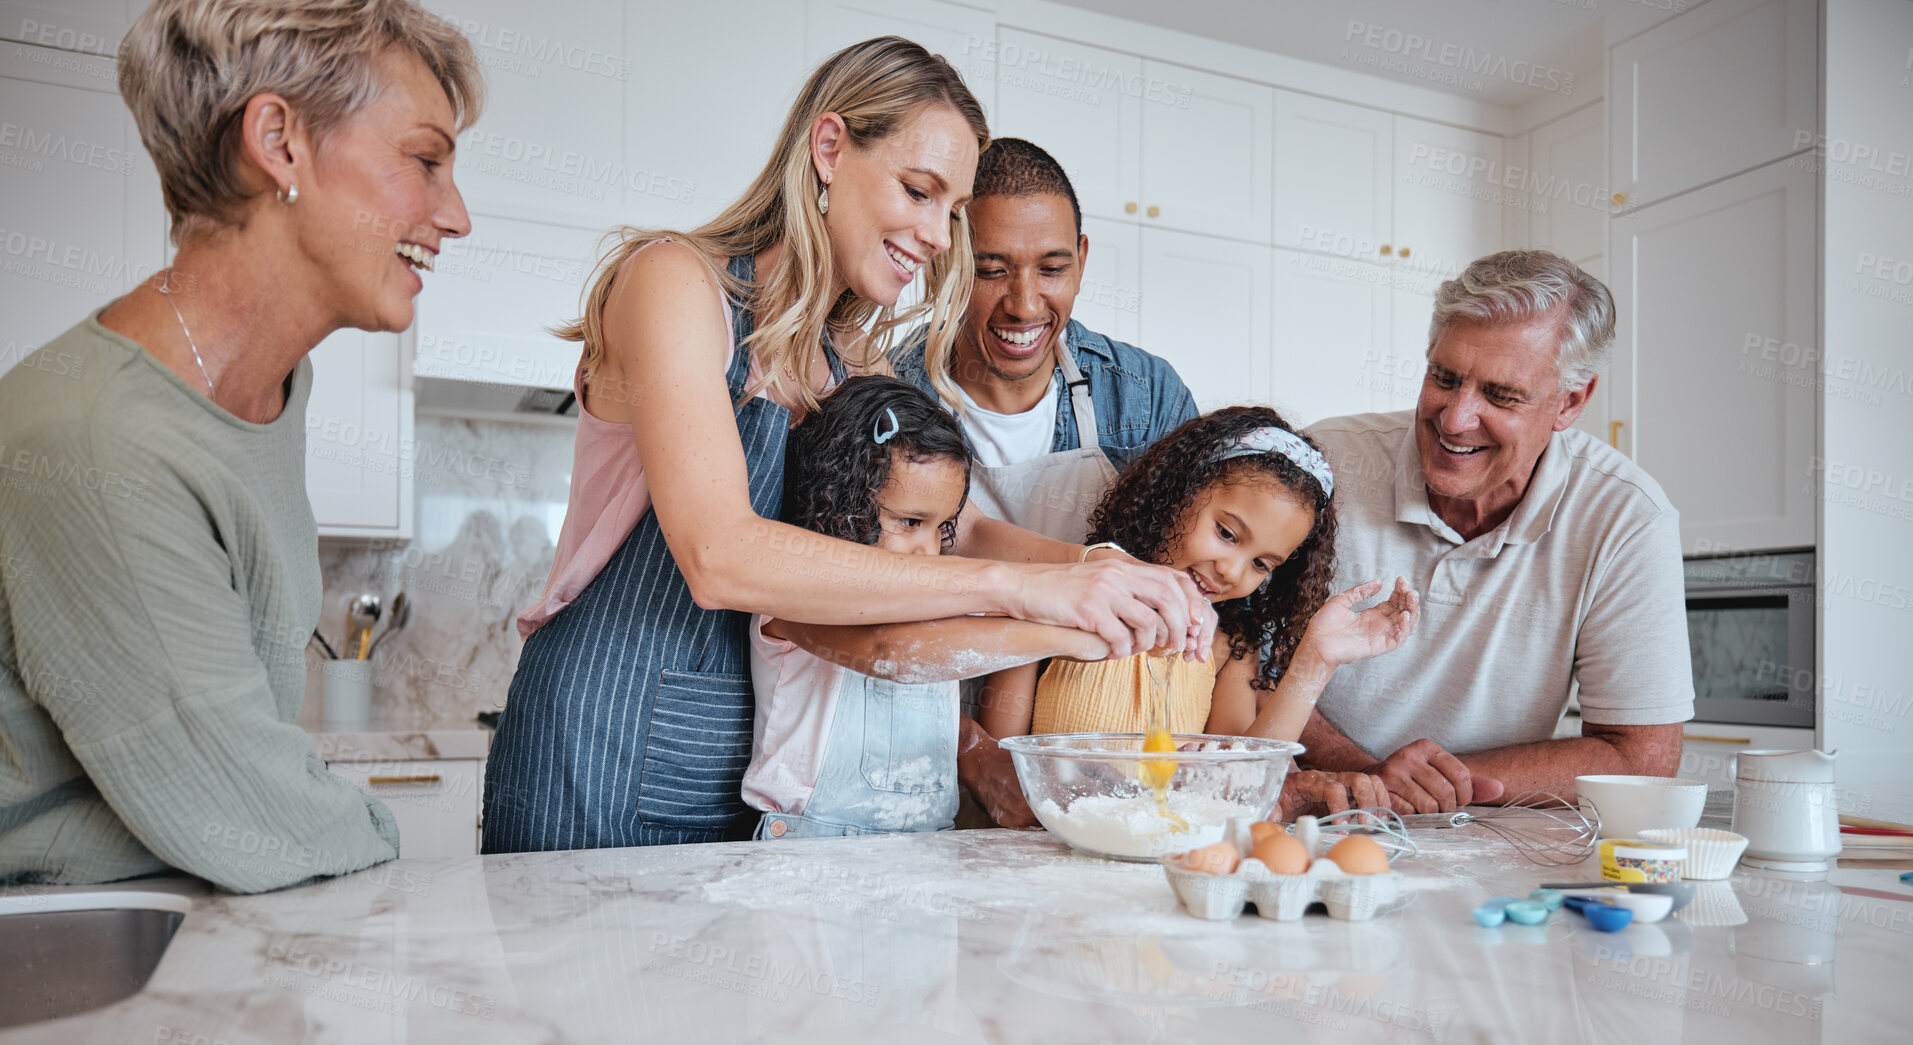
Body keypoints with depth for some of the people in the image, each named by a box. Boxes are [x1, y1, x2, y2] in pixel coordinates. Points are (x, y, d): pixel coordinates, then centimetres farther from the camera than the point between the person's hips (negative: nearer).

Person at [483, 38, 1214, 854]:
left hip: (753, 774, 6)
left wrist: (1103, 570, -13)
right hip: (601, 764, -6)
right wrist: (1014, 586, -29)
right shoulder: (676, 279, -12)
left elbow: (954, 525, 8)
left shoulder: (851, 358, 11)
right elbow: (718, 555, -26)